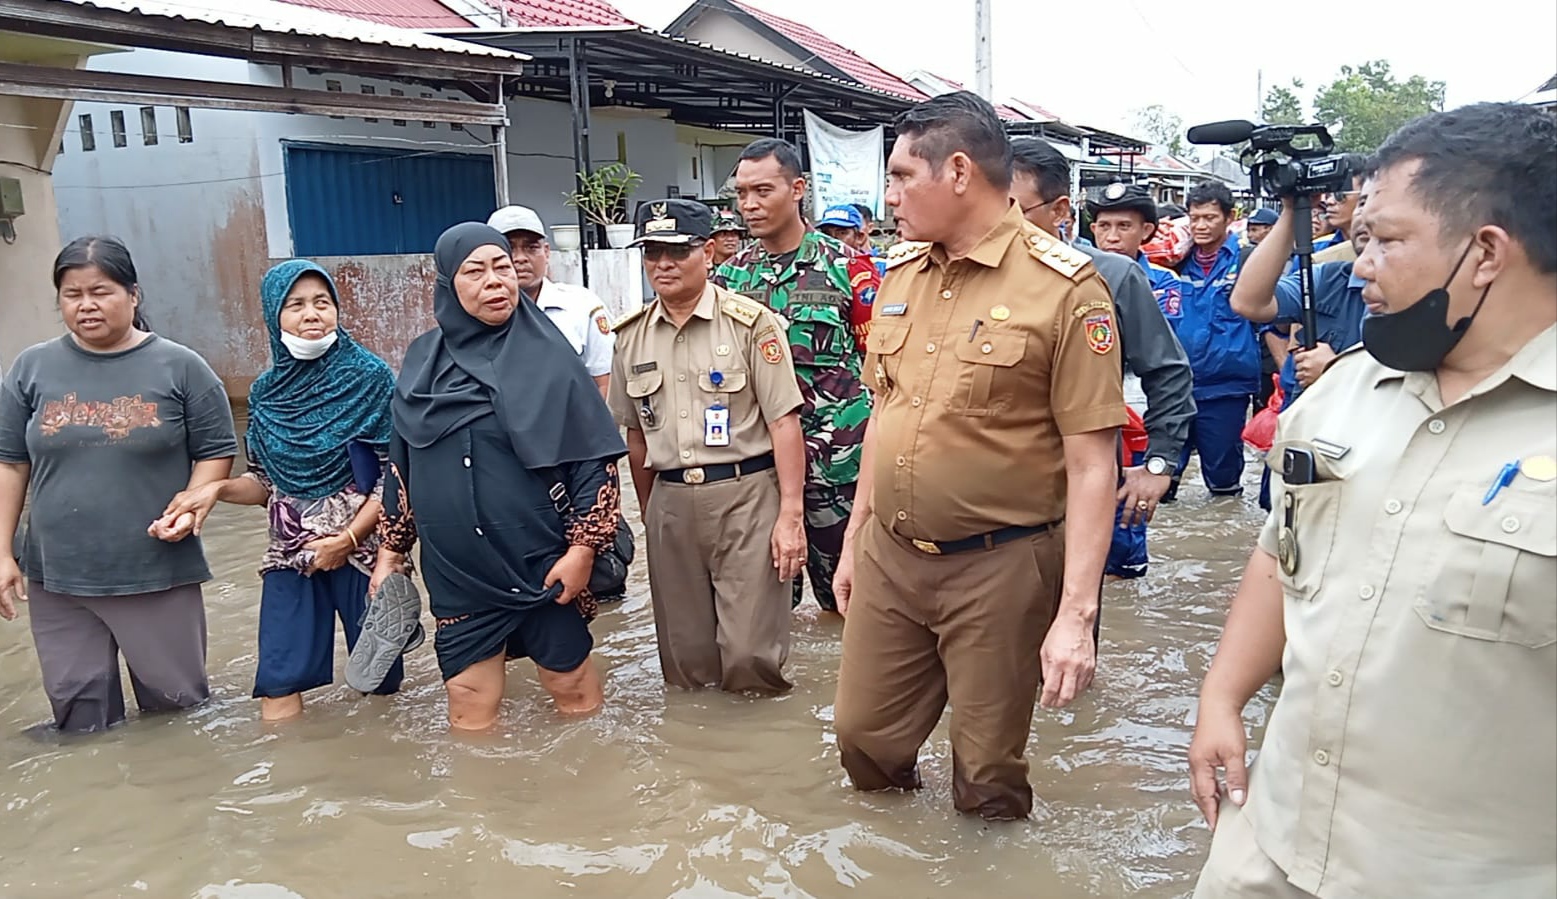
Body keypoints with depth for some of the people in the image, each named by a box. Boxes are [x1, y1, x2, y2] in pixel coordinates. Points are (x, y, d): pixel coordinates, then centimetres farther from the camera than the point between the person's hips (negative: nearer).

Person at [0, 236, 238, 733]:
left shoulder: (180, 367, -4)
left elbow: (216, 451, 1)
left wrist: (190, 505, -16)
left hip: (158, 573, -2)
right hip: (56, 576, 3)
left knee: (175, 700, 10)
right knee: (77, 705, 13)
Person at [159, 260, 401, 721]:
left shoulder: (370, 378, -8)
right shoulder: (266, 393, 5)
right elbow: (267, 483, 13)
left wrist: (348, 539, -15)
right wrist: (218, 488, -6)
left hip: (361, 549, -3)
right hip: (290, 556, 4)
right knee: (277, 684, 2)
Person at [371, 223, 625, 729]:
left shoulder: (546, 358, -6)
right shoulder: (423, 361, 6)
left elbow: (594, 459, -8)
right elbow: (401, 464, 13)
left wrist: (583, 549, -13)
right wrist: (391, 550, 13)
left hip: (541, 560, -3)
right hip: (457, 570, 3)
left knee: (572, 687, 10)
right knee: (470, 708, 10)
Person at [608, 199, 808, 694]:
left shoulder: (751, 323, -6)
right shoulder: (631, 337, 10)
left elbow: (784, 421, -8)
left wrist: (791, 513, -13)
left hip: (745, 495, -4)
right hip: (670, 504, 5)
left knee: (749, 654, -3)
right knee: (685, 658, 12)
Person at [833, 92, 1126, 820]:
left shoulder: (1064, 287, -13)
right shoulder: (900, 275, 7)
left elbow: (1091, 462, -14)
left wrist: (1076, 613, -18)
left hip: (999, 565, -6)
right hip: (887, 556, 6)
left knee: (986, 775, 11)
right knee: (862, 736, 17)